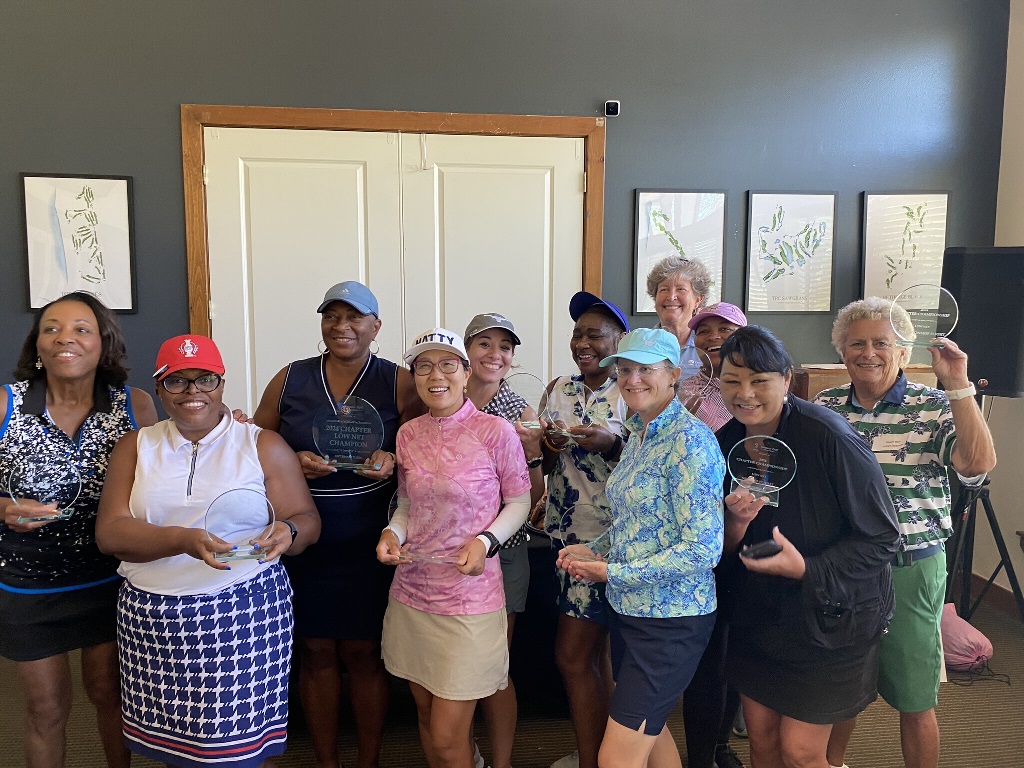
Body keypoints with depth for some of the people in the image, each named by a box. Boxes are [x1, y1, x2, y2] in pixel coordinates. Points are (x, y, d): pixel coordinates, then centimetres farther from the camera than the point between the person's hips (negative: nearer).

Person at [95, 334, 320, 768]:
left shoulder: (263, 446, 2)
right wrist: (182, 540, -20)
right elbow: (109, 533, -2)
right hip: (153, 617, 2)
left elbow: (307, 519, 3)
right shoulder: (135, 447, 8)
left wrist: (288, 532, -22)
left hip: (245, 614, -2)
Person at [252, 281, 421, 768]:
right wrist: (294, 462, -12)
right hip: (302, 543, 2)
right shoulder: (289, 380, 3)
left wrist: (393, 462, -20)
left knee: (363, 652, 9)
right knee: (315, 652, 11)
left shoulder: (399, 383, -2)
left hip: (369, 545, -2)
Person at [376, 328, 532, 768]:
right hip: (410, 592, 5)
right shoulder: (408, 435, 3)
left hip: (469, 598, -5)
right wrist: (392, 533, -5)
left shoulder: (495, 431, -11)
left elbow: (519, 503, -2)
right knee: (426, 715, 19)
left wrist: (485, 541, -18)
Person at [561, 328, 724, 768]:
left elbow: (702, 549, -23)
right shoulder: (638, 435, 8)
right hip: (629, 610, 8)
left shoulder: (690, 440, -18)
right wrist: (592, 550, 2)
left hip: (671, 620, -8)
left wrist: (611, 572, -19)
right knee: (650, 731, 22)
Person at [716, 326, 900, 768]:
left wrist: (807, 570, -28)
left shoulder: (829, 437, -24)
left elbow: (881, 536, -17)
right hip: (756, 612, 5)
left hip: (830, 614, -5)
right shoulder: (725, 445, -6)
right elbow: (723, 551, 0)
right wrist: (736, 521, -22)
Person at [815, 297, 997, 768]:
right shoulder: (823, 407, 3)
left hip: (909, 569, -3)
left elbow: (979, 463, -24)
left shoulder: (934, 407, -7)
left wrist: (958, 383, -25)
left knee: (913, 698, 10)